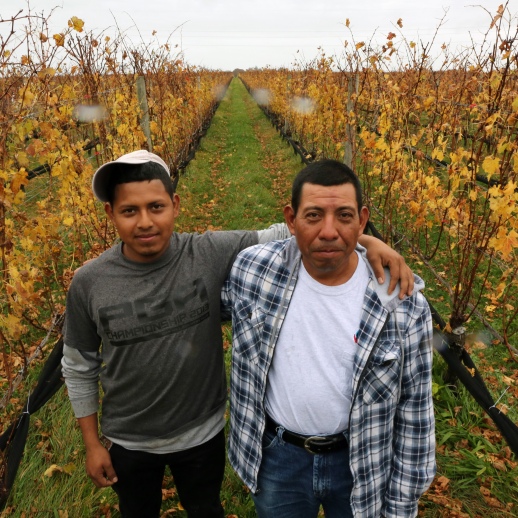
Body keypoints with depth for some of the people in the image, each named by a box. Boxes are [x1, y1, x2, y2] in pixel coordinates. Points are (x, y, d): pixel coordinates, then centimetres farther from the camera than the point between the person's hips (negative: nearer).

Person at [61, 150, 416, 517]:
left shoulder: (212, 254, -22)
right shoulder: (89, 283, -18)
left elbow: (285, 236, -20)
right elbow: (79, 368, -5)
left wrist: (366, 241, -34)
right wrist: (93, 444, 1)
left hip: (201, 434, 0)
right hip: (128, 443, 1)